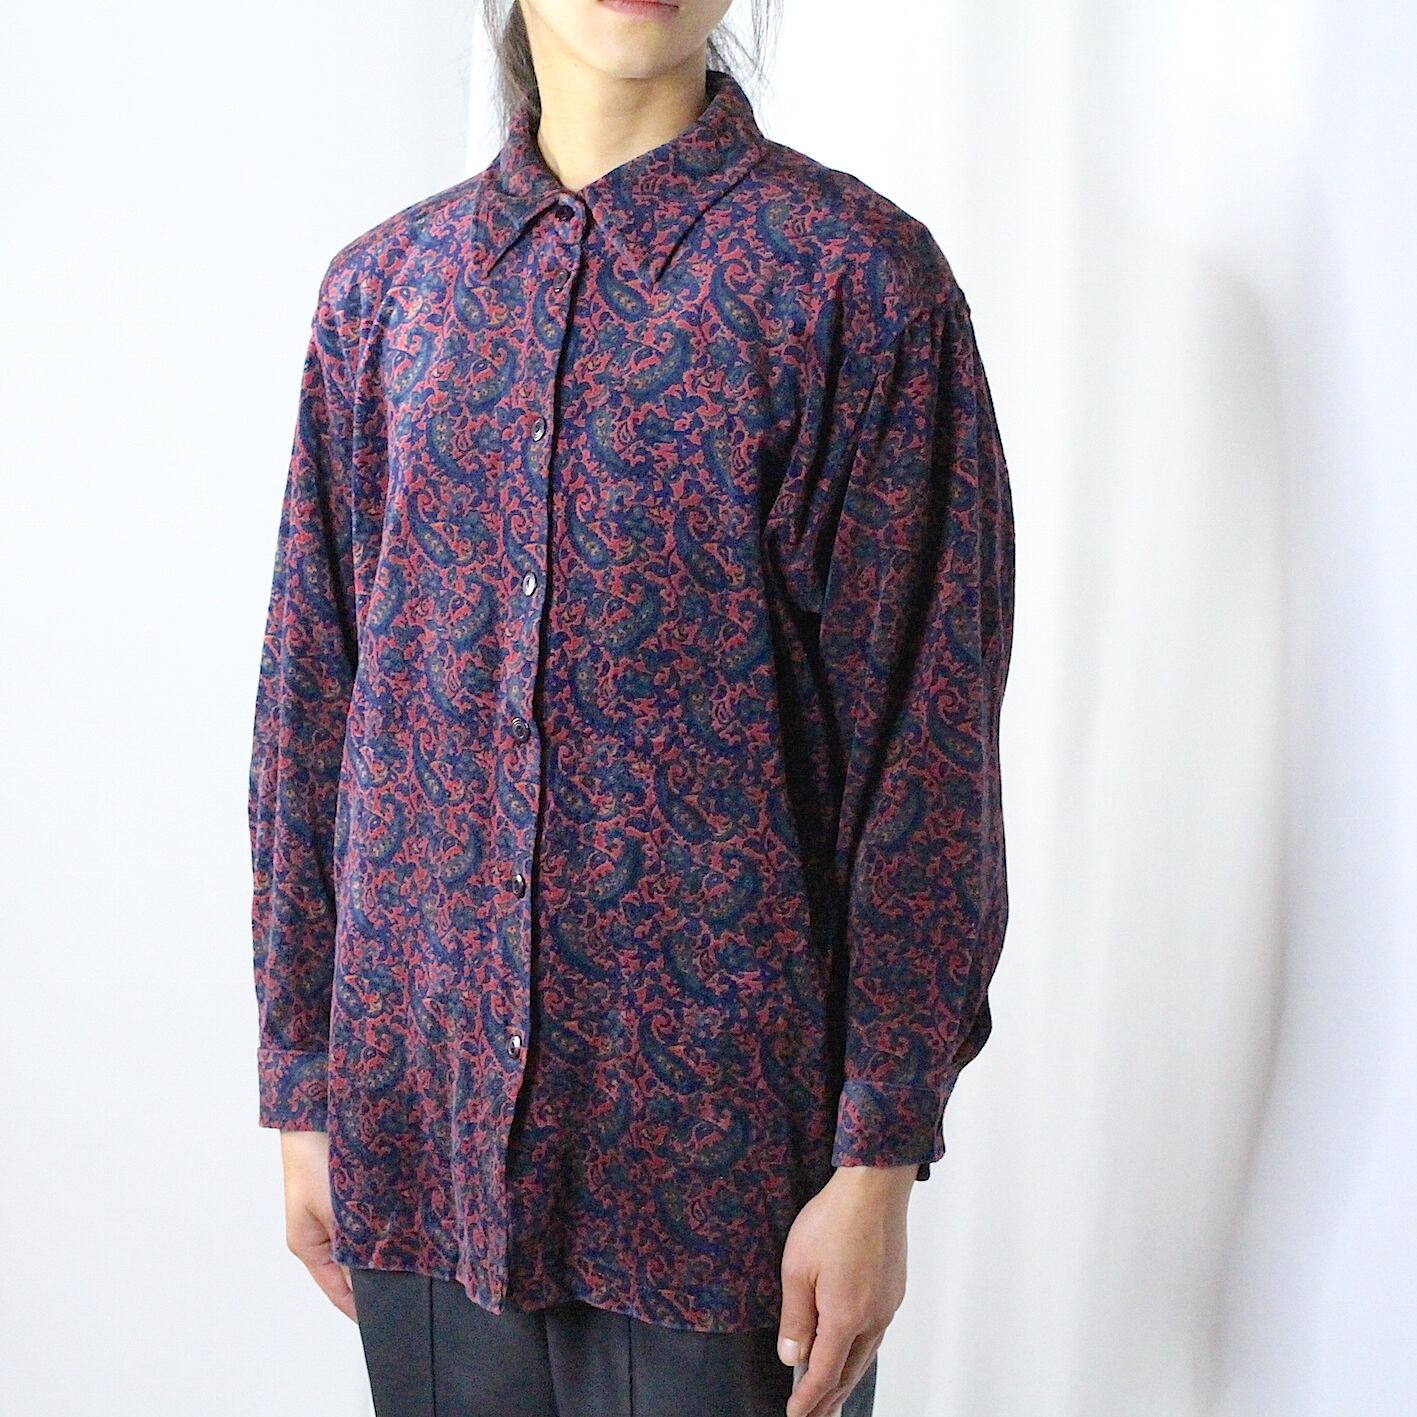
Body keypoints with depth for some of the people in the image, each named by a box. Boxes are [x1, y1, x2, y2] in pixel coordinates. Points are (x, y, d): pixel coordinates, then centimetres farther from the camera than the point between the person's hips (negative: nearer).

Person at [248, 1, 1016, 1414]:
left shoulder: (856, 276, -6)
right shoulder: (381, 286, 6)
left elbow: (925, 739, -8)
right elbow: (309, 708, 8)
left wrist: (881, 1160, -10)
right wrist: (300, 1086, 8)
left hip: (721, 1116, -3)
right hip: (425, 1105, 4)